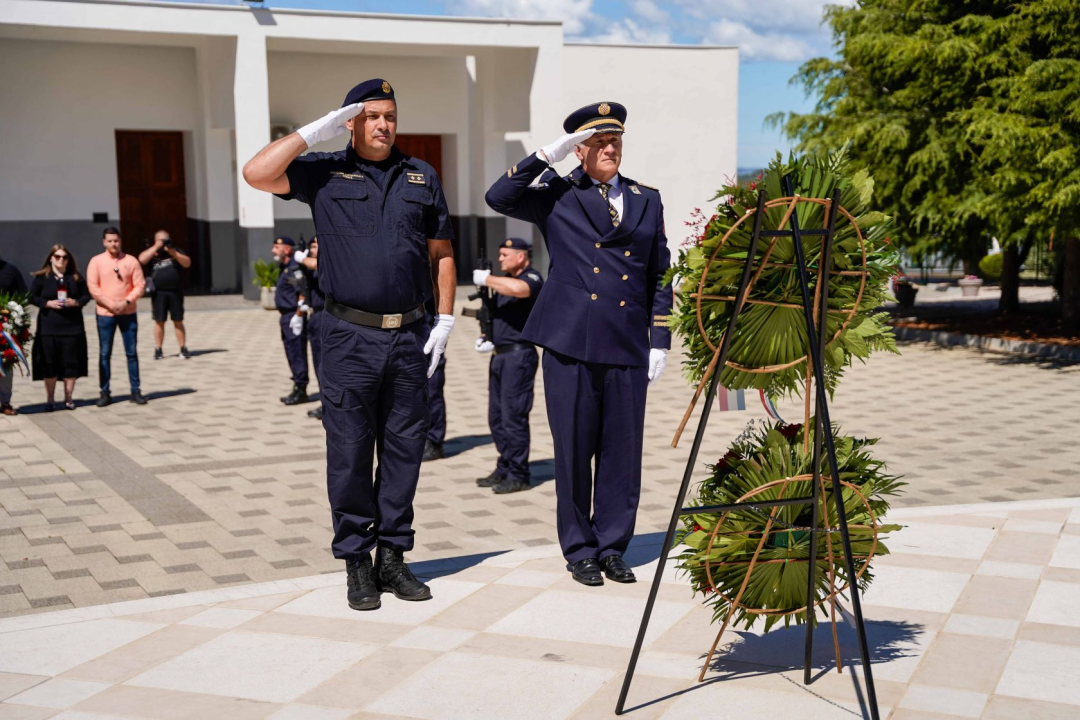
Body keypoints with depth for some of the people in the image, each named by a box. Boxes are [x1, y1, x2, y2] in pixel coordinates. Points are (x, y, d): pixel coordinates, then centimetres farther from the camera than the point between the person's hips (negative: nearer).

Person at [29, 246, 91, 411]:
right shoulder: (41, 277, 1)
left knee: (71, 363, 3)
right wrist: (48, 303, -14)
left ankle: (68, 397, 15)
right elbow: (32, 297, 2)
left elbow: (87, 295, 10)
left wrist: (76, 302, -10)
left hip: (72, 326, 2)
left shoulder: (76, 277, 7)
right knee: (50, 364, 1)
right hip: (48, 327, -2)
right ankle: (50, 399, 11)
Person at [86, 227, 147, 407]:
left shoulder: (131, 261, 2)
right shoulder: (96, 261, 0)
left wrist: (126, 302, -14)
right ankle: (105, 393, 7)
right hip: (105, 314, -1)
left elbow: (140, 285, -1)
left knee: (132, 352, 4)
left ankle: (135, 391, 10)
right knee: (104, 354, 2)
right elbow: (93, 287, -6)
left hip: (128, 313, 1)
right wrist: (111, 304, -14)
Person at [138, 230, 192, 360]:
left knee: (178, 321, 1)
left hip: (175, 292, 1)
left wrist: (173, 252, -11)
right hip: (158, 293, -1)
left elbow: (187, 263, 0)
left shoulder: (176, 251, 12)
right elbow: (142, 260, -10)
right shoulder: (151, 252, 9)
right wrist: (155, 247, -9)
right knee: (159, 321, 1)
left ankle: (183, 349, 3)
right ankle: (158, 350, 6)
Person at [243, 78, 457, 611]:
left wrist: (445, 318, 5)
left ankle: (393, 556, 17)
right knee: (349, 452, 1)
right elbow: (256, 173, -10)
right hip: (350, 337, -2)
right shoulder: (324, 173, 6)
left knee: (403, 449, 6)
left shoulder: (422, 177, 13)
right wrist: (317, 131, -6)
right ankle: (357, 562, 11)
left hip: (411, 336, 3)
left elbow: (441, 253, 14)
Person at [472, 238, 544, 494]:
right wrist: (486, 338, 9)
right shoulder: (504, 281, 18)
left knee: (513, 416, -7)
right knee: (497, 417, 12)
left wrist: (486, 279, -20)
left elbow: (517, 289, -34)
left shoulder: (532, 278, -10)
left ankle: (518, 476, 0)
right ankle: (504, 469, 21)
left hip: (518, 355, -9)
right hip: (499, 355, 9)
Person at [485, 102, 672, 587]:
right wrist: (547, 156, -12)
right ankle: (580, 550, 18)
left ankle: (612, 547, 21)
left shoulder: (647, 200, 13)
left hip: (628, 348, 3)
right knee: (573, 451, 4)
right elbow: (499, 197, -10)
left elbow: (659, 277, 14)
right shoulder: (557, 196, 5)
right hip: (570, 346, -2)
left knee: (622, 452, 6)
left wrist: (660, 341, 7)